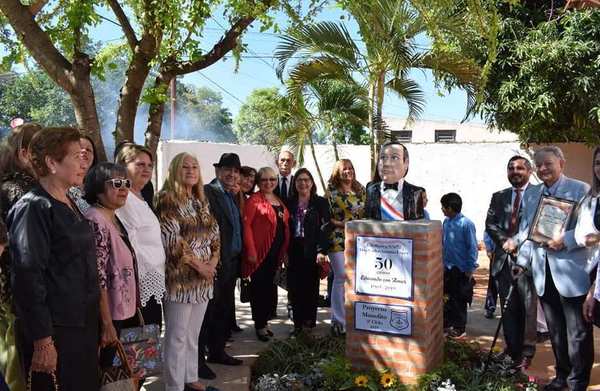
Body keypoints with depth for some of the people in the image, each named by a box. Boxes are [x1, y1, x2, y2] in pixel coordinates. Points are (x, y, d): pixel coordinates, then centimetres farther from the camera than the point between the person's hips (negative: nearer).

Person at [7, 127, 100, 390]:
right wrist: (43, 341, -21)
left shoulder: (69, 205, 12)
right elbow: (28, 278, -20)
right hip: (55, 332, -8)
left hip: (82, 325, 8)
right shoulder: (33, 208, -15)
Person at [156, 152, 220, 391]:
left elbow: (214, 234, 13)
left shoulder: (201, 201, 14)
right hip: (180, 277, -7)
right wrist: (198, 265, -14)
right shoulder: (167, 199, -8)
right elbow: (172, 240, -16)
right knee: (177, 336, 0)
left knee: (193, 334, 16)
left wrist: (212, 262, -4)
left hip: (204, 277, 7)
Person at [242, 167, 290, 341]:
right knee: (259, 287, 3)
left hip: (275, 252, 7)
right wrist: (251, 251, -20)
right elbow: (246, 225, -15)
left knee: (268, 286, 16)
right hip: (259, 252, -7)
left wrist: (283, 251, 11)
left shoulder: (279, 201, 14)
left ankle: (264, 320, 29)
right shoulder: (254, 200, -9)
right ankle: (260, 325, 14)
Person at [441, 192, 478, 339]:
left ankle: (459, 328, 19)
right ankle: (447, 324, 28)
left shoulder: (466, 224, -17)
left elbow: (472, 247, -14)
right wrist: (442, 262, 14)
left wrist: (471, 268, -14)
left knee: (459, 299, 6)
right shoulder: (446, 222, 3)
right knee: (450, 297, 16)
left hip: (461, 269, -6)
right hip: (447, 268, 6)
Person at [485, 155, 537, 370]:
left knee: (528, 308, 1)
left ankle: (526, 352, 12)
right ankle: (512, 351, 19)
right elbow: (490, 223, 8)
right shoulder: (499, 197, 15)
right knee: (508, 309, 9)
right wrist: (505, 241, -7)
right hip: (504, 258, 4)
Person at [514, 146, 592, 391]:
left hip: (571, 273, -5)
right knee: (555, 331, 15)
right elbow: (526, 232, 15)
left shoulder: (581, 190, -3)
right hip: (543, 274, 5)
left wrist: (565, 240, -21)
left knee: (578, 332, 4)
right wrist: (522, 262, 8)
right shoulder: (531, 195, 14)